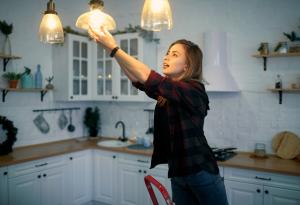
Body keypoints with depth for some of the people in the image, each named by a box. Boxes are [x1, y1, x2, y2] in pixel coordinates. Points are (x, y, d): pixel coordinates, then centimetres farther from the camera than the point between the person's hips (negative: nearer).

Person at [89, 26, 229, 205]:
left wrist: (114, 48, -25)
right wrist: (111, 48, -15)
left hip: (201, 174, -7)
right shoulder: (166, 92, 6)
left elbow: (148, 78, -26)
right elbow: (137, 79, -7)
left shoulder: (193, 90, -16)